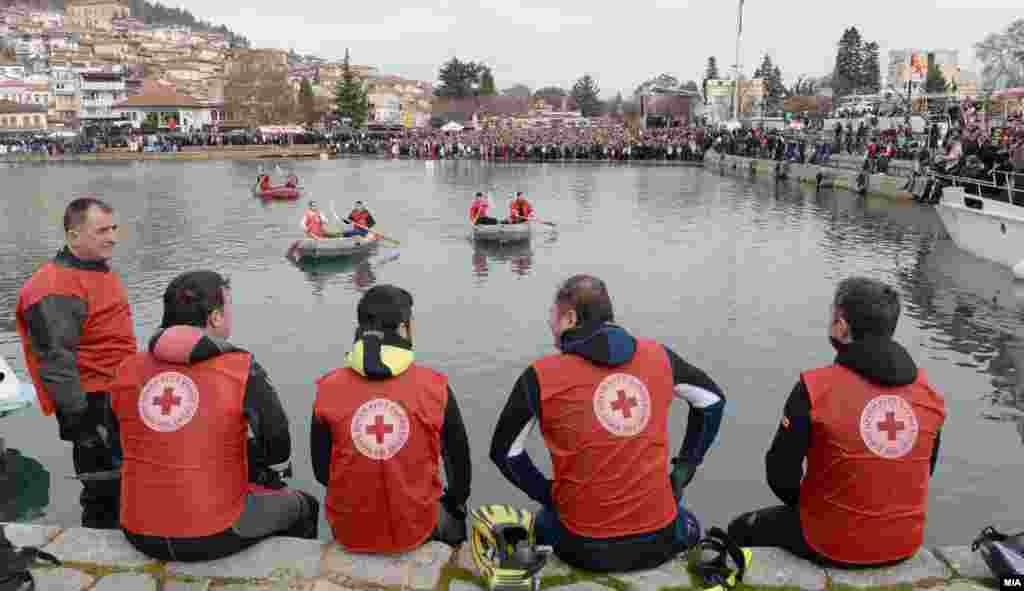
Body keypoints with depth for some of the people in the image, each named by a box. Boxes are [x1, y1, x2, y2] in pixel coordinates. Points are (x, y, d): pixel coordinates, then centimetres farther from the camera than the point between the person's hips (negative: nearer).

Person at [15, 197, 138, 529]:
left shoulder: (101, 272, 11)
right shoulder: (55, 289, -20)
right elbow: (56, 360, -23)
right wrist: (80, 420, -22)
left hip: (121, 399, 10)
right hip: (94, 405, -10)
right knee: (105, 492, -2)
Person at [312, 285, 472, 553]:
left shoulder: (328, 389, -11)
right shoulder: (435, 387, -15)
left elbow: (322, 471, -2)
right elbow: (459, 459, -3)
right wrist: (456, 502, 17)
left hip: (349, 532, 2)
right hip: (416, 528, -1)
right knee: (452, 515, 33)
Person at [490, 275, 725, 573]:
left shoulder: (541, 377, -10)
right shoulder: (658, 357, -2)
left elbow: (504, 452, -3)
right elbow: (712, 400, 12)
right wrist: (685, 468, 17)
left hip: (587, 547, -2)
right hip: (660, 538, 2)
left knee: (544, 523, 34)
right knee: (688, 527, 38)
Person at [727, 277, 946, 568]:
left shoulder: (816, 389, -22)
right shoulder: (928, 391, -6)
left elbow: (781, 475, -14)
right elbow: (925, 472, 8)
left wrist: (804, 503, 7)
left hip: (835, 543, -5)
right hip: (905, 543, 5)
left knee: (741, 530, 22)